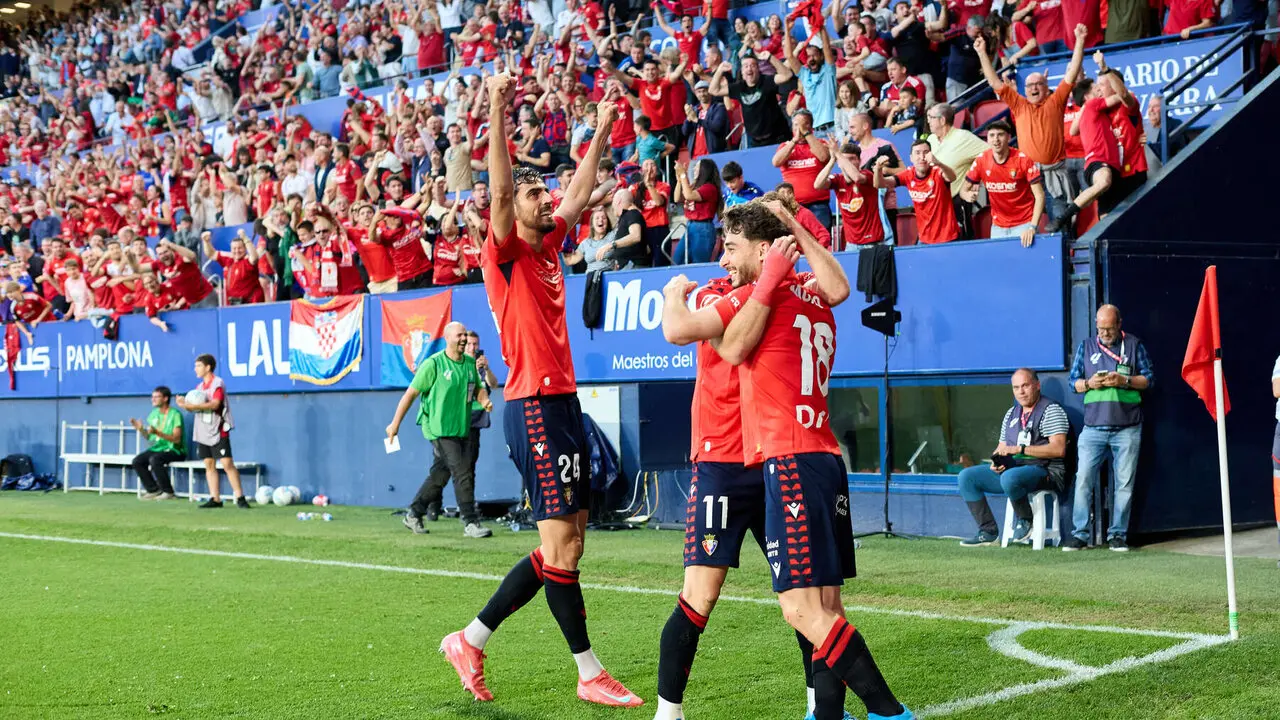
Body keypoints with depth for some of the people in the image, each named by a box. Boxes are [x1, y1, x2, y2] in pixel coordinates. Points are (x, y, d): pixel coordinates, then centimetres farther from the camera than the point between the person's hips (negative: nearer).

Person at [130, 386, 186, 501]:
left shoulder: (175, 414, -12)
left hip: (174, 450, -7)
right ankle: (153, 490, 0)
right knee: (137, 461, -13)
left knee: (155, 459, -33)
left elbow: (176, 439, -20)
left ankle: (168, 492, -20)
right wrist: (141, 429, -7)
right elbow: (149, 436, 13)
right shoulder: (154, 413, 10)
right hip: (157, 448, 7)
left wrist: (157, 433, -30)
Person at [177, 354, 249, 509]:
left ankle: (240, 498, -10)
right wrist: (185, 404, -7)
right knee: (209, 465, 5)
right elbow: (194, 406, 14)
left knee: (227, 463, -11)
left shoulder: (218, 383, -8)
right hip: (203, 433, 7)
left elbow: (214, 404, -20)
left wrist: (193, 405, -25)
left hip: (218, 432, -7)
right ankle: (215, 499, 7)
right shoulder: (199, 387, 14)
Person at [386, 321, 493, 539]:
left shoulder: (470, 363, 8)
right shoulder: (433, 364, -10)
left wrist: (484, 400, -5)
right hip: (440, 429, -7)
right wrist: (395, 423, -4)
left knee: (439, 476, 13)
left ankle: (413, 514, 28)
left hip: (463, 429, 7)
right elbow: (411, 393, -6)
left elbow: (478, 388, 20)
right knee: (462, 473, -13)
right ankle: (470, 523, -9)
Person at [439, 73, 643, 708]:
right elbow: (500, 189, -20)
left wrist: (602, 131, 27)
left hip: (562, 403, 9)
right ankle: (590, 673, 2)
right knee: (562, 545, -5)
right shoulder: (506, 252, -5)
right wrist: (498, 114, -25)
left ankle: (471, 641, 18)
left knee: (562, 545, 10)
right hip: (534, 407, -9)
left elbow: (580, 192, 27)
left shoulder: (548, 246, 16)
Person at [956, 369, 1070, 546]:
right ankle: (988, 532, -8)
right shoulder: (1011, 413, 20)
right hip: (1010, 467, 8)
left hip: (1044, 470, -8)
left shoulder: (1051, 410, -4)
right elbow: (1002, 447, 24)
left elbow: (1059, 449, -16)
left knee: (1010, 478, -39)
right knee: (966, 477, -6)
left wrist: (1020, 449, -18)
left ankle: (1025, 521, -10)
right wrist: (996, 461, -2)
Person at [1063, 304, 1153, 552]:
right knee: (1083, 480, -6)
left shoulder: (1134, 345, 7)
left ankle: (1117, 535, 8)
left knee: (1124, 483, 1)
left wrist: (1124, 381, -11)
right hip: (1093, 428, 1)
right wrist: (1089, 383, -9)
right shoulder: (1086, 347, 12)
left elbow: (1148, 379, 5)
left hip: (1127, 428, -1)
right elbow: (1073, 382, 12)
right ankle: (1079, 534, -1)